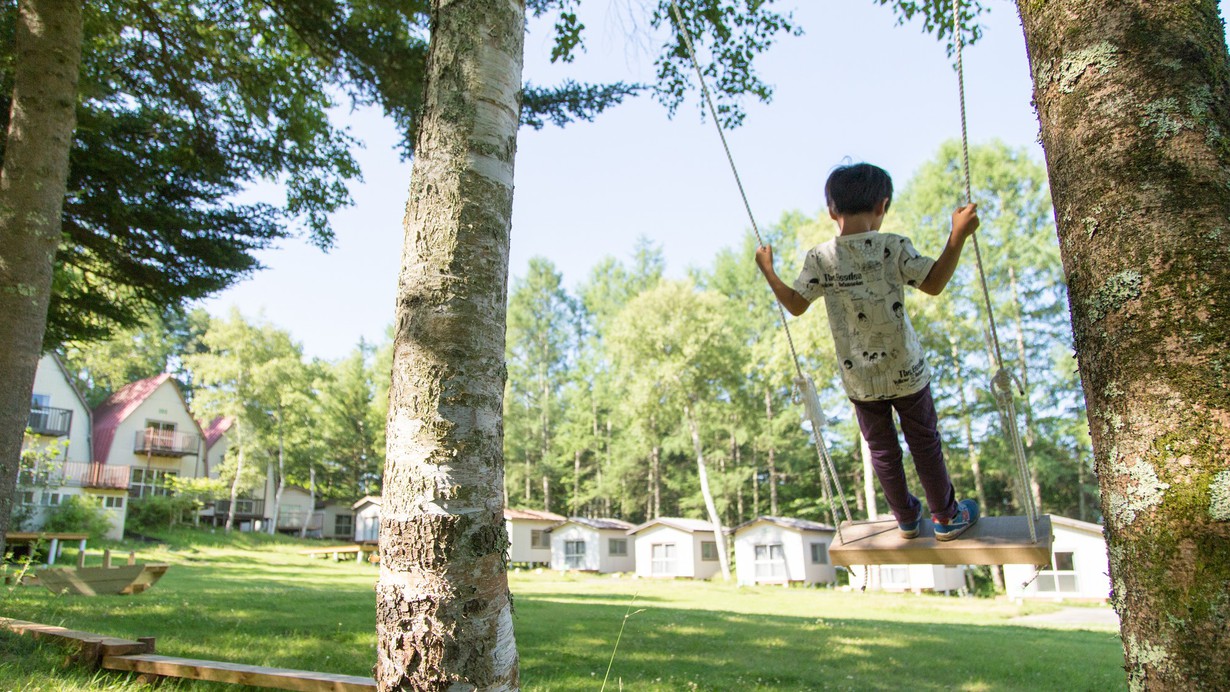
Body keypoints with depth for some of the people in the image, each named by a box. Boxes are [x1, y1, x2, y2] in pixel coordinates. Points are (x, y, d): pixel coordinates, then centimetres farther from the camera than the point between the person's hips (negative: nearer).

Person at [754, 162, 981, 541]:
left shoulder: (820, 258, -10)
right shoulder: (894, 247, -14)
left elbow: (795, 305, -3)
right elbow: (934, 283, -9)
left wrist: (767, 270, 10)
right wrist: (958, 235, -3)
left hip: (859, 379, 2)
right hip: (905, 371, -1)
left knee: (882, 450, 18)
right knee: (925, 443, 17)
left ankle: (907, 519, 35)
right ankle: (947, 517, 32)